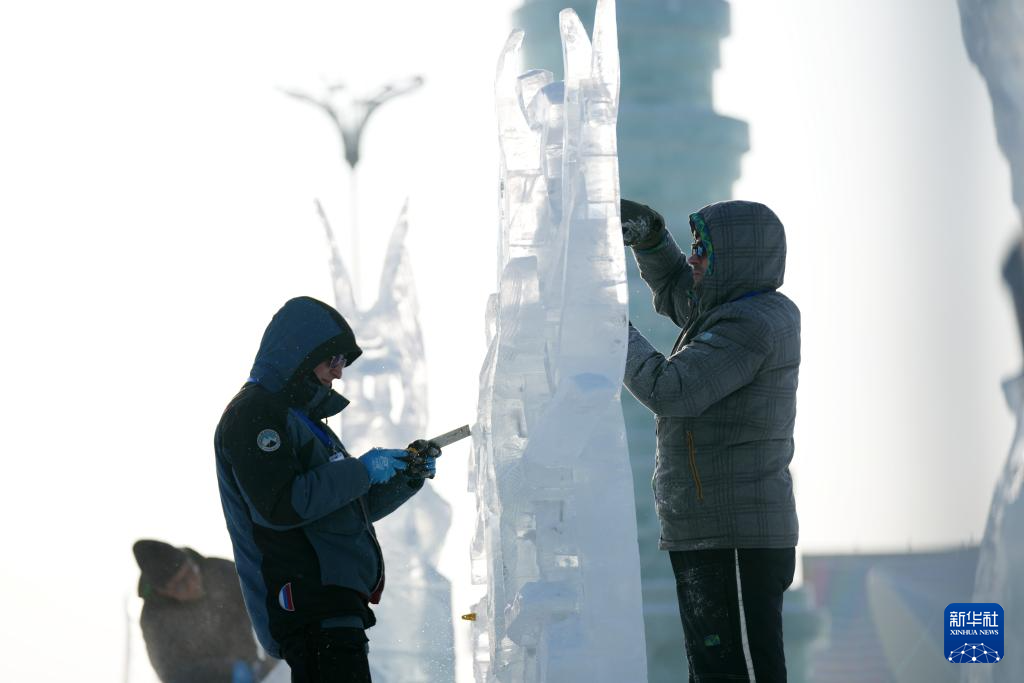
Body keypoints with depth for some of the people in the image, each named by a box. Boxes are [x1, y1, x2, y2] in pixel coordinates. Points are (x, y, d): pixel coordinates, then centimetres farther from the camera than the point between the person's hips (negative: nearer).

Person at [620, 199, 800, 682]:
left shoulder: (750, 326, -16)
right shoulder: (752, 309, 15)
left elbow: (668, 390, -24)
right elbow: (674, 289, 33)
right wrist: (648, 234, 16)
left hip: (736, 544, -11)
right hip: (709, 537, 11)